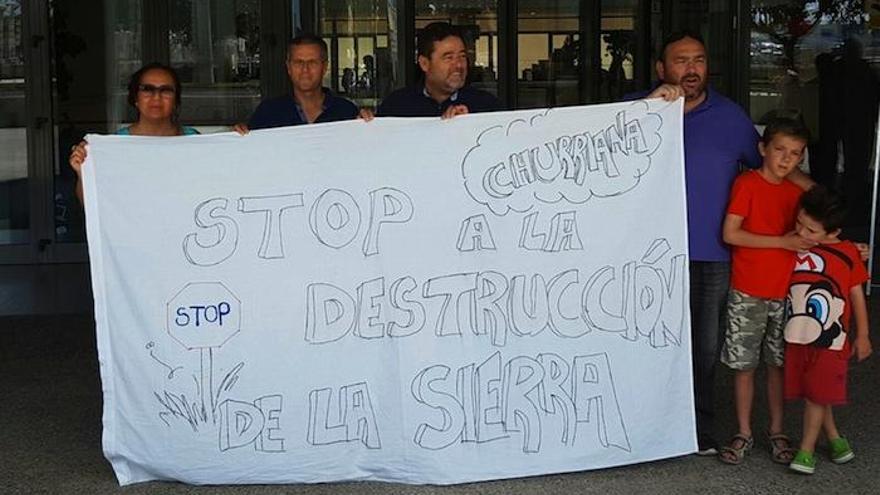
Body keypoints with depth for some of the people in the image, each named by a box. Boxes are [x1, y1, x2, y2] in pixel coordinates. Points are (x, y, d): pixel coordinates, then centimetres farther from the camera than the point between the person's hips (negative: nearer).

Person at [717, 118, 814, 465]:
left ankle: (777, 432, 25)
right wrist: (782, 242, -18)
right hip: (748, 293, -4)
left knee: (779, 364, 12)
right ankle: (744, 433, 17)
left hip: (786, 292, 4)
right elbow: (730, 234, -16)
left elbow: (805, 234, 18)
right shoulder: (747, 184, -8)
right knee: (744, 365, 4)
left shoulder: (797, 191, 8)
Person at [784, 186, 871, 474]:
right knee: (811, 394, 12)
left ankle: (806, 451, 10)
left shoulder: (847, 254, -6)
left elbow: (857, 295, 3)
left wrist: (862, 336, 6)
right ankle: (834, 439, 31)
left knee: (817, 395, -1)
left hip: (830, 339, -3)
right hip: (797, 336, 3)